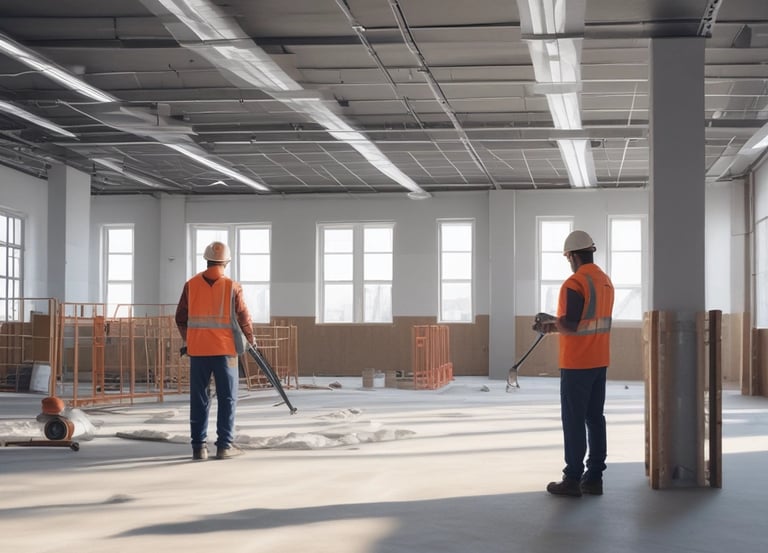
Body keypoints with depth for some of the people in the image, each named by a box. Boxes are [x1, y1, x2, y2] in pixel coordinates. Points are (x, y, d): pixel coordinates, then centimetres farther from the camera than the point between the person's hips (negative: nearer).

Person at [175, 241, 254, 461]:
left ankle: (199, 446, 9)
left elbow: (180, 317, 8)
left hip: (198, 350, 2)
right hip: (224, 349, -2)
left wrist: (187, 339, 25)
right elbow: (244, 318, -2)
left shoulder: (191, 285, 1)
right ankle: (225, 445, 5)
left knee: (199, 399, 8)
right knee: (227, 398, 7)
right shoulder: (232, 287, -6)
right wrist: (250, 339, 17)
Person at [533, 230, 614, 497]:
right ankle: (594, 477, 14)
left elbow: (569, 326, -21)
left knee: (574, 421, -1)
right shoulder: (606, 281, 9)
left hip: (576, 364, -8)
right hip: (600, 362, 8)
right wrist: (556, 325, 15)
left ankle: (573, 479, 3)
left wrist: (551, 322, -1)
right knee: (595, 418, 11)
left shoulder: (574, 284, -17)